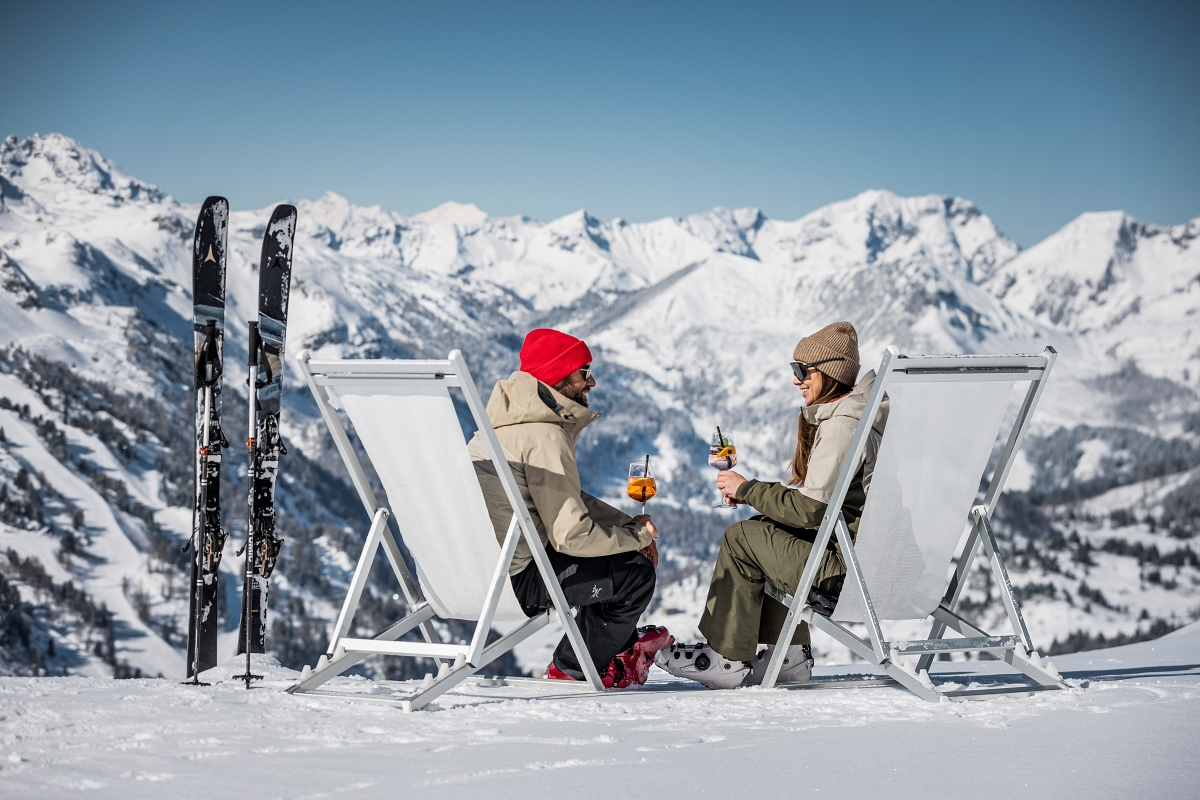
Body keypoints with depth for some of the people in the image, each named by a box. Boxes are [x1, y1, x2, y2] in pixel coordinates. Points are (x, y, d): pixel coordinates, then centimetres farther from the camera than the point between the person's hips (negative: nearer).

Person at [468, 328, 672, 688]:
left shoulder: (512, 421, 11)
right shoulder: (545, 438, -20)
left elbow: (565, 499, 19)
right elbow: (571, 534, -22)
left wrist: (629, 525, 7)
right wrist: (636, 535, -5)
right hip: (508, 582, -10)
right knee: (636, 573, -3)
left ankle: (620, 645, 38)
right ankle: (572, 669, 12)